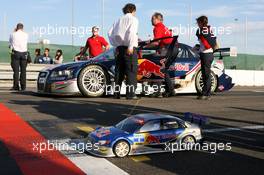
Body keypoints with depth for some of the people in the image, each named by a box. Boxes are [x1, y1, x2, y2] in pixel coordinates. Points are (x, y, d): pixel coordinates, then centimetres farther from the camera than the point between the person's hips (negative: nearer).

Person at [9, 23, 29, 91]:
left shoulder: (13, 34, 0)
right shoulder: (26, 35, 3)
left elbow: (10, 44, 11)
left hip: (16, 52, -1)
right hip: (24, 53, 2)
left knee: (16, 70, 0)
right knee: (23, 70, 6)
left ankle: (16, 86, -4)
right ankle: (23, 86, 5)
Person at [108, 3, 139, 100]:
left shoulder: (119, 20, 19)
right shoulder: (133, 19, 0)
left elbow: (110, 33, 10)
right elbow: (131, 32, -18)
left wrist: (116, 45, 15)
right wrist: (130, 46, -19)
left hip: (119, 48, 7)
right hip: (129, 49, -6)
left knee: (119, 71, 11)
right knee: (131, 71, -4)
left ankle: (116, 93, 12)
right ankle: (130, 94, -9)